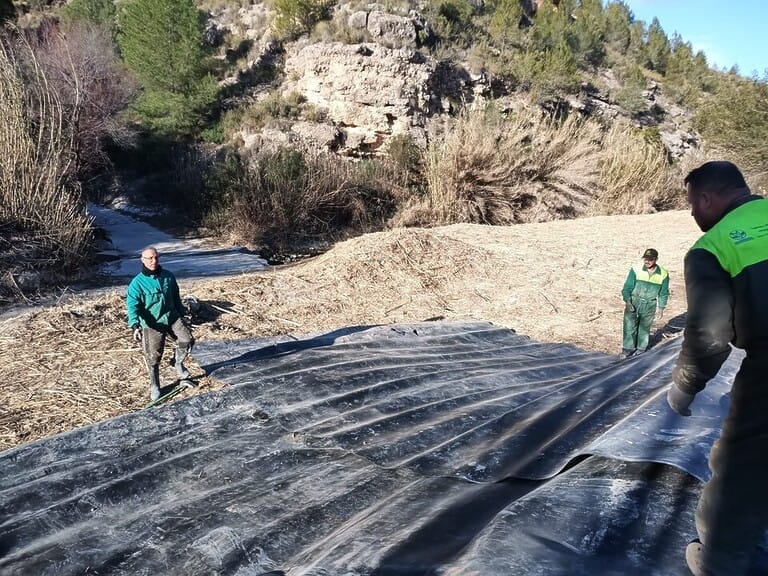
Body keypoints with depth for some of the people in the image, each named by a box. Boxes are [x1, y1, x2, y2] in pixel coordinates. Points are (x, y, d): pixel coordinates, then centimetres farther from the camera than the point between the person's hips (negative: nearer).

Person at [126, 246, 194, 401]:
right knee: (153, 357, 2)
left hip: (172, 317, 3)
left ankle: (178, 362, 15)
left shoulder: (168, 276, 2)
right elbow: (132, 305, -19)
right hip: (152, 324, -3)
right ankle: (154, 386, 23)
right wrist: (135, 325, -34)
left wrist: (181, 316, 19)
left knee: (187, 340, -15)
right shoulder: (137, 282, -11)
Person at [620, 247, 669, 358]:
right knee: (630, 326, -2)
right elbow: (627, 287, -6)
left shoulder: (663, 274, -7)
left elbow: (664, 293, 6)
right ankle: (628, 348, 10)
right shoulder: (636, 269, -13)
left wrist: (660, 308, 4)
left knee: (645, 328, 12)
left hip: (650, 305, 1)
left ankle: (641, 348, 29)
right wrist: (627, 302, -16)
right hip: (633, 302, -1)